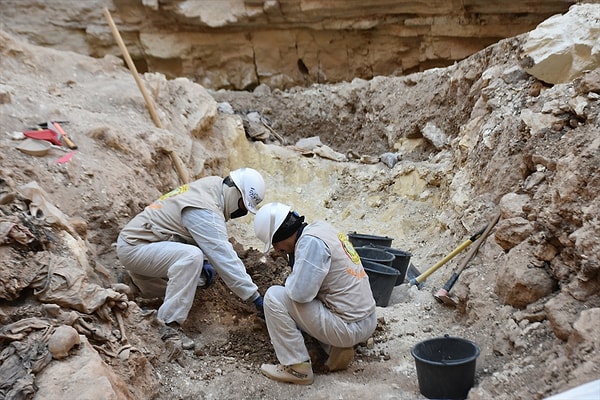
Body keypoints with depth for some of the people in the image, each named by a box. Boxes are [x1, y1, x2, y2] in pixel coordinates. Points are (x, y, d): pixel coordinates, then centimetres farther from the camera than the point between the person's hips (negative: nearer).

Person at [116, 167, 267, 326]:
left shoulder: (210, 186, 1)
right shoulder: (205, 211, -28)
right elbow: (225, 257, -30)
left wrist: (204, 260, -3)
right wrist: (256, 297, -27)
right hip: (133, 247, -10)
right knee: (192, 257, -32)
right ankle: (167, 326, -26)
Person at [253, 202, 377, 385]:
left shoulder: (311, 241, -20)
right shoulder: (320, 226, 7)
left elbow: (299, 292, -24)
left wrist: (290, 280, -5)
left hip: (351, 327, -10)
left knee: (274, 297, -8)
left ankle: (297, 368, 0)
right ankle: (338, 347, 13)